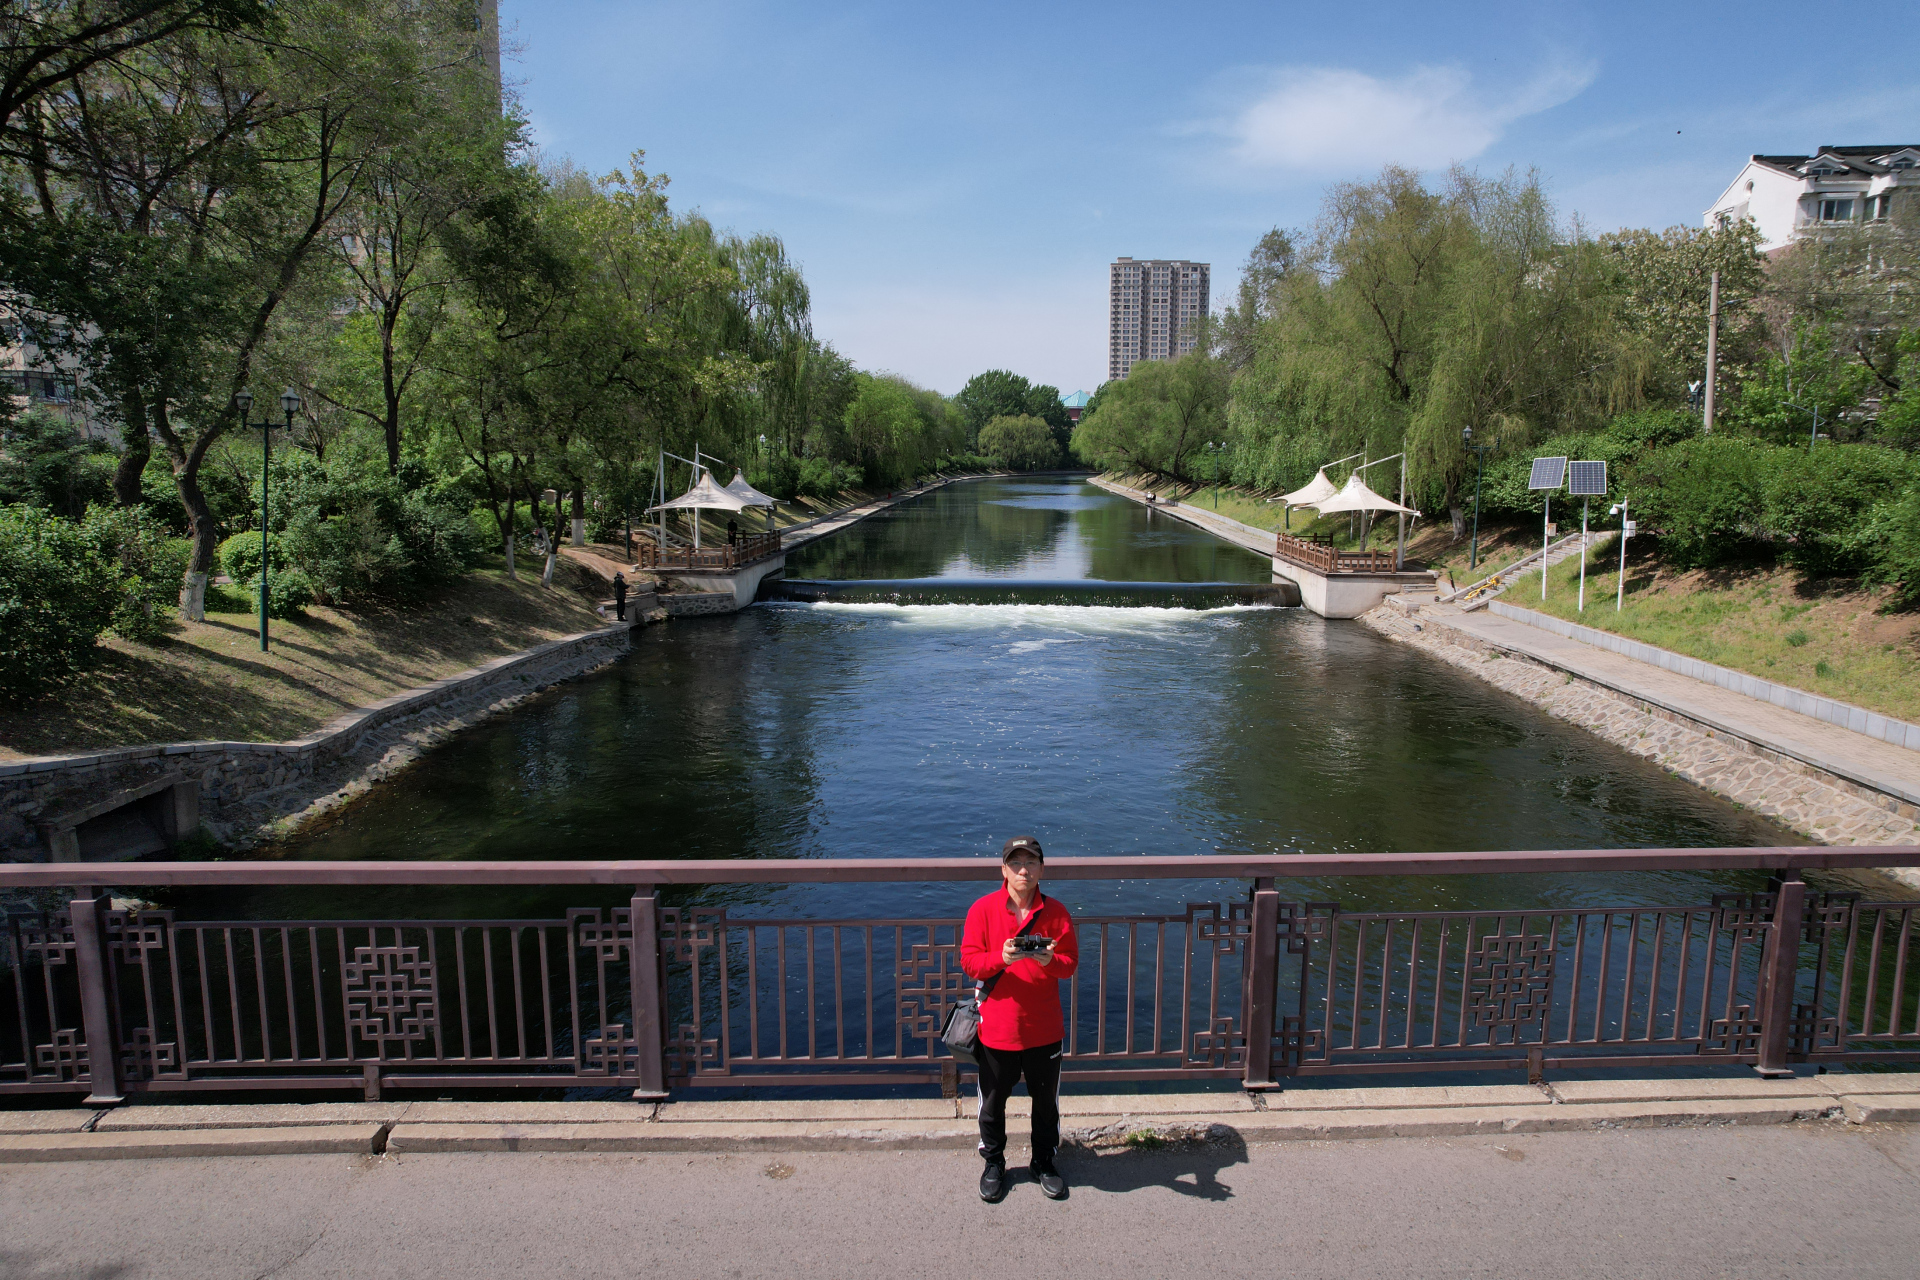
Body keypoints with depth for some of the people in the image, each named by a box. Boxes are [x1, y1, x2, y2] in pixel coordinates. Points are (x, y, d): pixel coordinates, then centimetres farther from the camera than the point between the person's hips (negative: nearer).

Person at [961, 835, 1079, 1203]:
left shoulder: (1055, 912, -3)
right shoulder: (983, 909, -7)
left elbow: (1070, 963, -3)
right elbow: (969, 962, -9)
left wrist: (1050, 960, -25)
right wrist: (1001, 958, -27)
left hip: (1045, 1029, 1)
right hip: (997, 1028, -1)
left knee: (1046, 1102, 16)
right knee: (992, 1103, 14)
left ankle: (1043, 1162, 37)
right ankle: (993, 1163, 35)